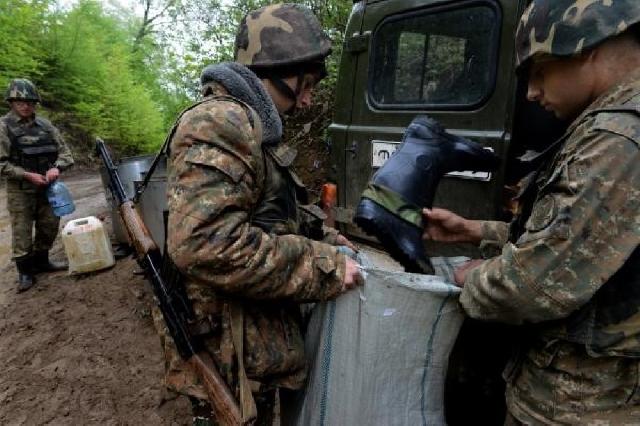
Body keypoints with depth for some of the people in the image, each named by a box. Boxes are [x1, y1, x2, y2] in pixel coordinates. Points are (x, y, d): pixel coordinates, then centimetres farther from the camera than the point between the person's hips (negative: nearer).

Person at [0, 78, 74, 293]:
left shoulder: (45, 124, 7)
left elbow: (64, 152, 8)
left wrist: (56, 167, -12)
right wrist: (28, 175, -19)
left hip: (47, 187, 4)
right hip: (20, 191, -4)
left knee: (50, 227, 12)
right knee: (22, 233, 1)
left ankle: (41, 261, 31)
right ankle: (25, 272, 13)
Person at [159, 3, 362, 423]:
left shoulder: (249, 126, 12)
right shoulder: (222, 123, -23)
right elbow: (203, 244, -34)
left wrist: (322, 238, 5)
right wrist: (323, 266, -26)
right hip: (231, 354, -10)